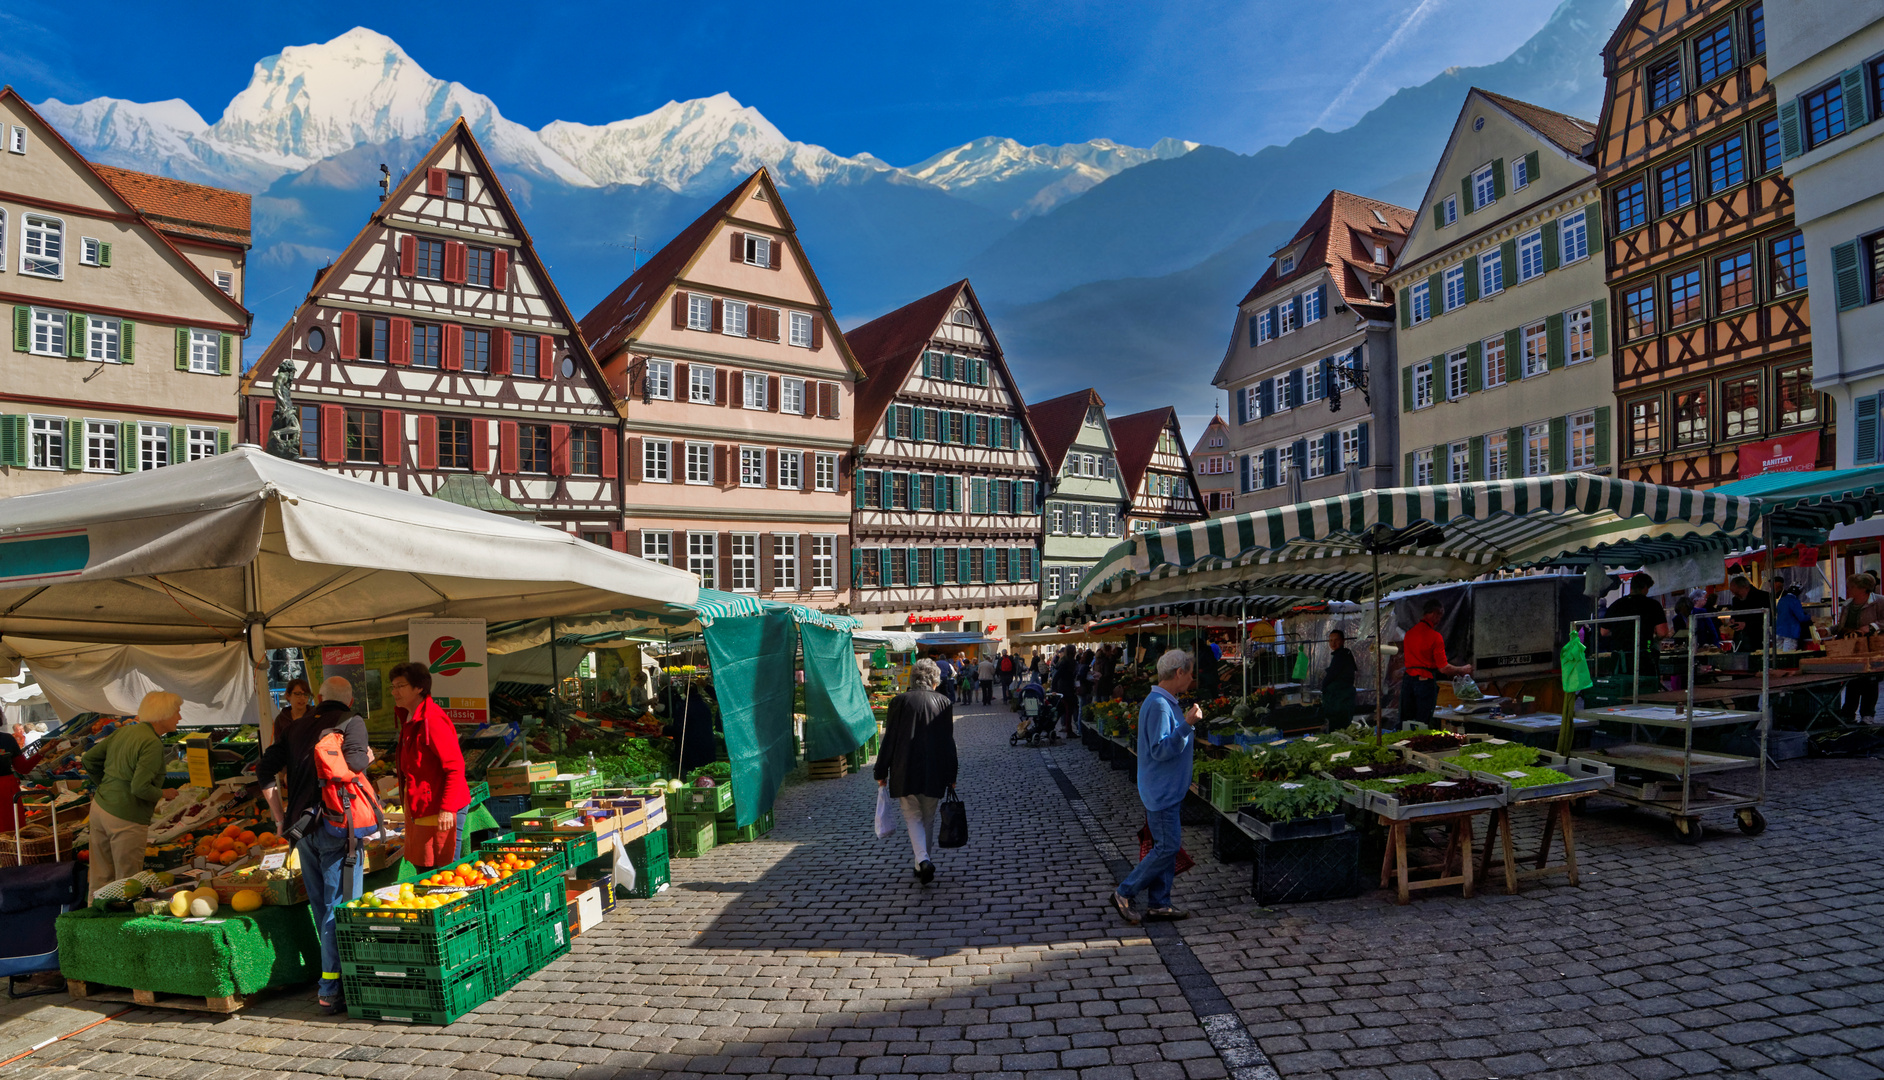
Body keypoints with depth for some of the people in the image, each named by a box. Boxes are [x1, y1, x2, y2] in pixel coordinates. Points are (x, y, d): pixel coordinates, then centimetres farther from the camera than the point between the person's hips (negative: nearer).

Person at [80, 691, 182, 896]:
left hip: (100, 808, 8)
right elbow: (140, 787, -25)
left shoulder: (124, 731, 7)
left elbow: (89, 758, 15)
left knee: (100, 878, 17)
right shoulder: (152, 744, -19)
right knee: (127, 884, 5)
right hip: (126, 818, -8)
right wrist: (163, 794, -7)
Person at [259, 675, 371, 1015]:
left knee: (321, 906, 17)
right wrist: (368, 757, 3)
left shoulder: (297, 728, 15)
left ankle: (330, 977, 27)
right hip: (336, 825, -6)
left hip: (302, 825, 6)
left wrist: (280, 818, 14)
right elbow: (354, 763, -19)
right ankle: (331, 989, -1)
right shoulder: (352, 722, -2)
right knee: (340, 907, -1)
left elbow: (265, 769, 11)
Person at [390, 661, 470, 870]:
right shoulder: (409, 718, 11)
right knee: (422, 870, 15)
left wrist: (447, 808, -24)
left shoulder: (432, 720, -19)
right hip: (418, 808, 10)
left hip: (437, 810, -10)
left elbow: (455, 766, -23)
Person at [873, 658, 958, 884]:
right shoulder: (944, 703, -1)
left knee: (913, 817, 7)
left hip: (905, 773, -1)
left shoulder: (899, 701, -5)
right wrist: (951, 776, 9)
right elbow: (949, 743, 2)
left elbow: (889, 739, -4)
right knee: (928, 818, 16)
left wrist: (881, 772, 4)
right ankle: (922, 863, 24)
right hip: (934, 774, 1)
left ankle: (923, 860, -13)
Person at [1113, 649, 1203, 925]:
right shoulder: (1158, 705, -22)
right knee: (1167, 847, -5)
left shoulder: (1166, 703, 12)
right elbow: (1160, 750, -27)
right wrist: (1187, 725, -31)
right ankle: (1125, 894, 6)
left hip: (1168, 790, 11)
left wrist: (1188, 724, 18)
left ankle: (1159, 904, 21)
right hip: (1161, 791, -11)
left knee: (1167, 846, 13)